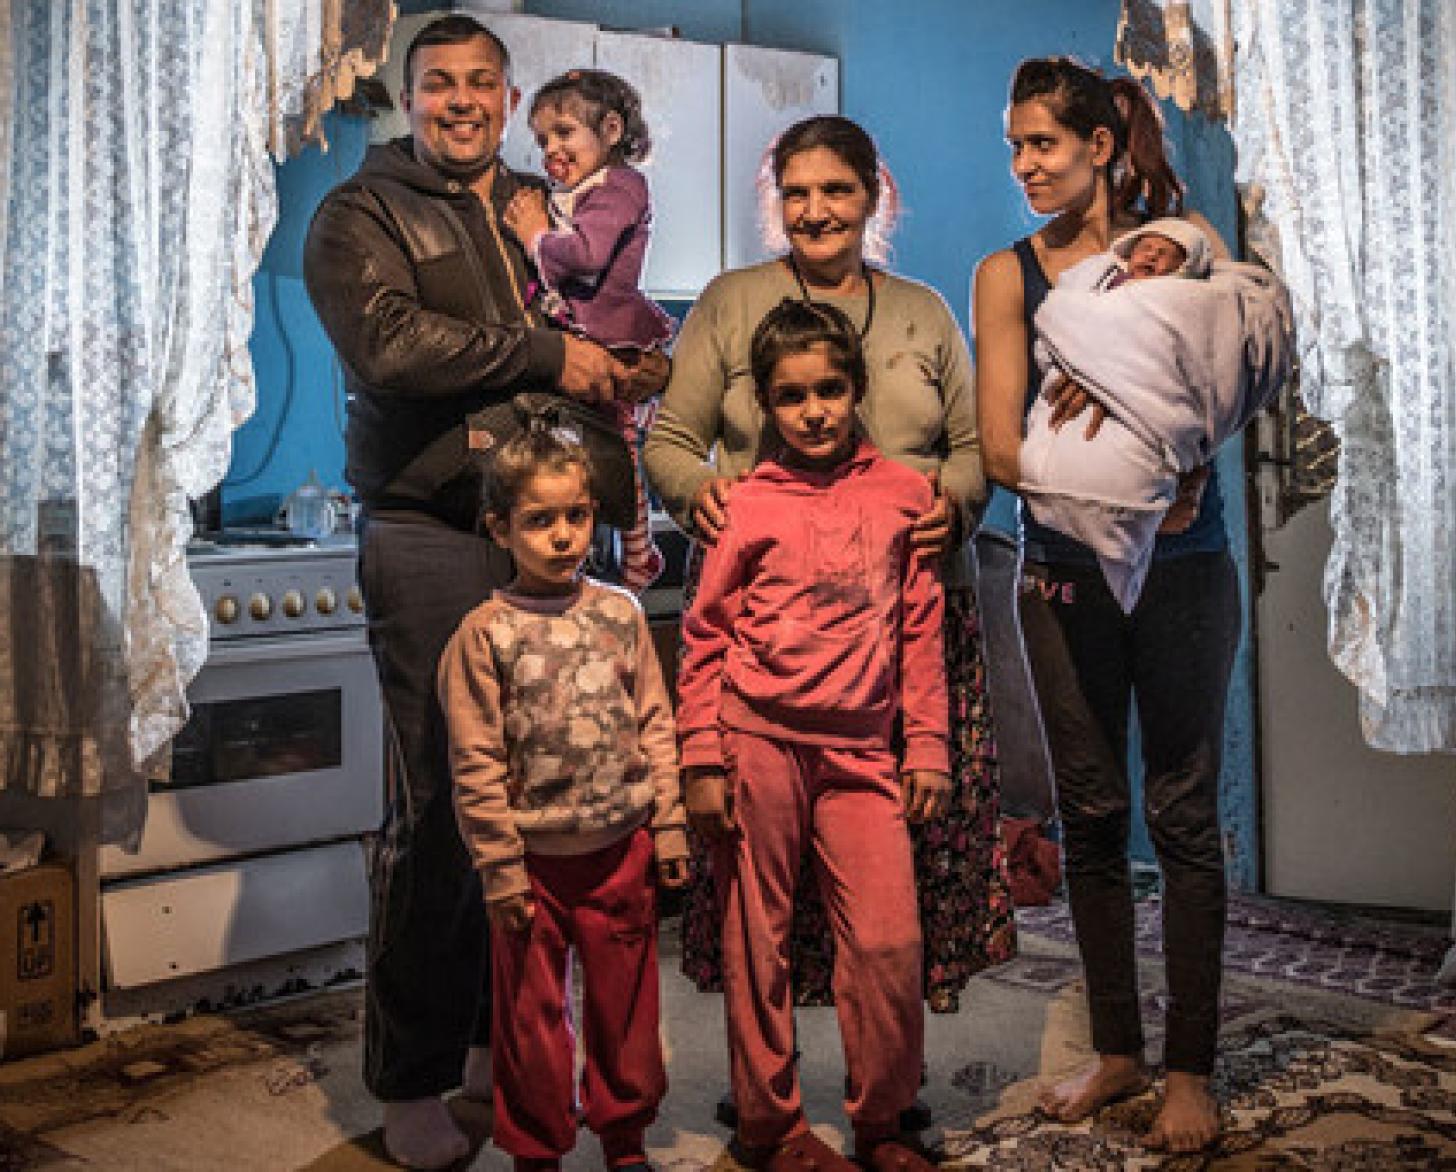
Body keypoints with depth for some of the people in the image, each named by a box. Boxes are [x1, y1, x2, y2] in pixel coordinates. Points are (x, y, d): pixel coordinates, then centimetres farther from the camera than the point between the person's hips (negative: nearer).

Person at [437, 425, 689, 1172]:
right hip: (536, 860, -3)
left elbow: (655, 726, 7)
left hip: (622, 849, 3)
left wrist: (668, 829, 4)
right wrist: (500, 868, -9)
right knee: (533, 1013, 8)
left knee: (626, 1000, 14)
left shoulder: (620, 614, 3)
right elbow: (475, 762, -7)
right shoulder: (486, 633, -7)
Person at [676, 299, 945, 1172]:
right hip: (757, 740, -1)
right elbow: (705, 638, 4)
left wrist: (928, 744, 9)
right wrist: (702, 761, 0)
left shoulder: (904, 492, 9)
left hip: (861, 748, 2)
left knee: (890, 941, -5)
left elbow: (922, 631, 12)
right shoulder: (748, 504, 2)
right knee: (758, 941, 4)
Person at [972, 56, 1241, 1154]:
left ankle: (1191, 1067, 10)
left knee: (1185, 813, 0)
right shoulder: (1008, 274, 5)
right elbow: (1001, 447, -4)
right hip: (1066, 571, 2)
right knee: (1090, 814, 7)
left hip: (1182, 566, -1)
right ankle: (1118, 1048, 21)